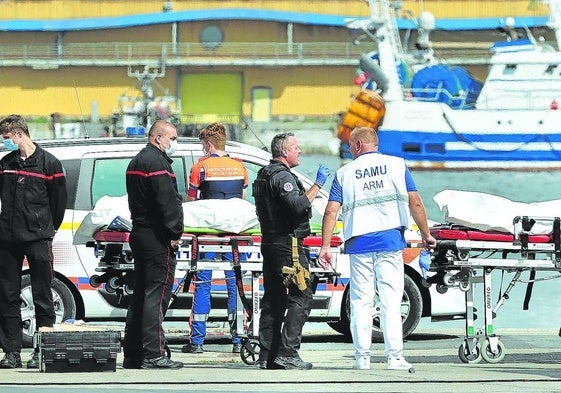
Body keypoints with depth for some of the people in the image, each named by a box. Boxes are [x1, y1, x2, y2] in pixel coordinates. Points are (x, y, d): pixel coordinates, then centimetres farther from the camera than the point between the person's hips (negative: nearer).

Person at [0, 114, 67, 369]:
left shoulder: (49, 163, -2)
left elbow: (59, 200, 3)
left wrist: (49, 229, 7)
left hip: (38, 238, -5)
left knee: (42, 297, -2)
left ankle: (43, 352, 0)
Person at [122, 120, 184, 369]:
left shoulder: (137, 162, 19)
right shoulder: (157, 162, -13)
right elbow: (167, 201, -20)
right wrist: (175, 232, -14)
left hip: (139, 234, 10)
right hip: (157, 238, -10)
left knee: (140, 296, 13)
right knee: (156, 295, -11)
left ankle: (132, 355, 15)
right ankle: (153, 355, -14)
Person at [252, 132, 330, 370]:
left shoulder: (264, 175, 19)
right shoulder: (282, 176, -13)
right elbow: (299, 206, -26)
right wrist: (317, 185, -19)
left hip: (269, 243, 10)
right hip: (287, 243, -10)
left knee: (273, 299, 10)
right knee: (301, 297, -9)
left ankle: (267, 355, 8)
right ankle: (287, 353, -17)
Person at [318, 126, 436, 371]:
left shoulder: (345, 173, 6)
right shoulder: (396, 165, 6)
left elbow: (331, 211, 1)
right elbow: (415, 203, 1)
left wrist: (325, 246, 3)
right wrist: (426, 234, 9)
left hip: (359, 243, 0)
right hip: (390, 240, 0)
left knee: (360, 301, 6)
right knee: (391, 300, 0)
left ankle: (362, 356, 4)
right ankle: (394, 356, -5)